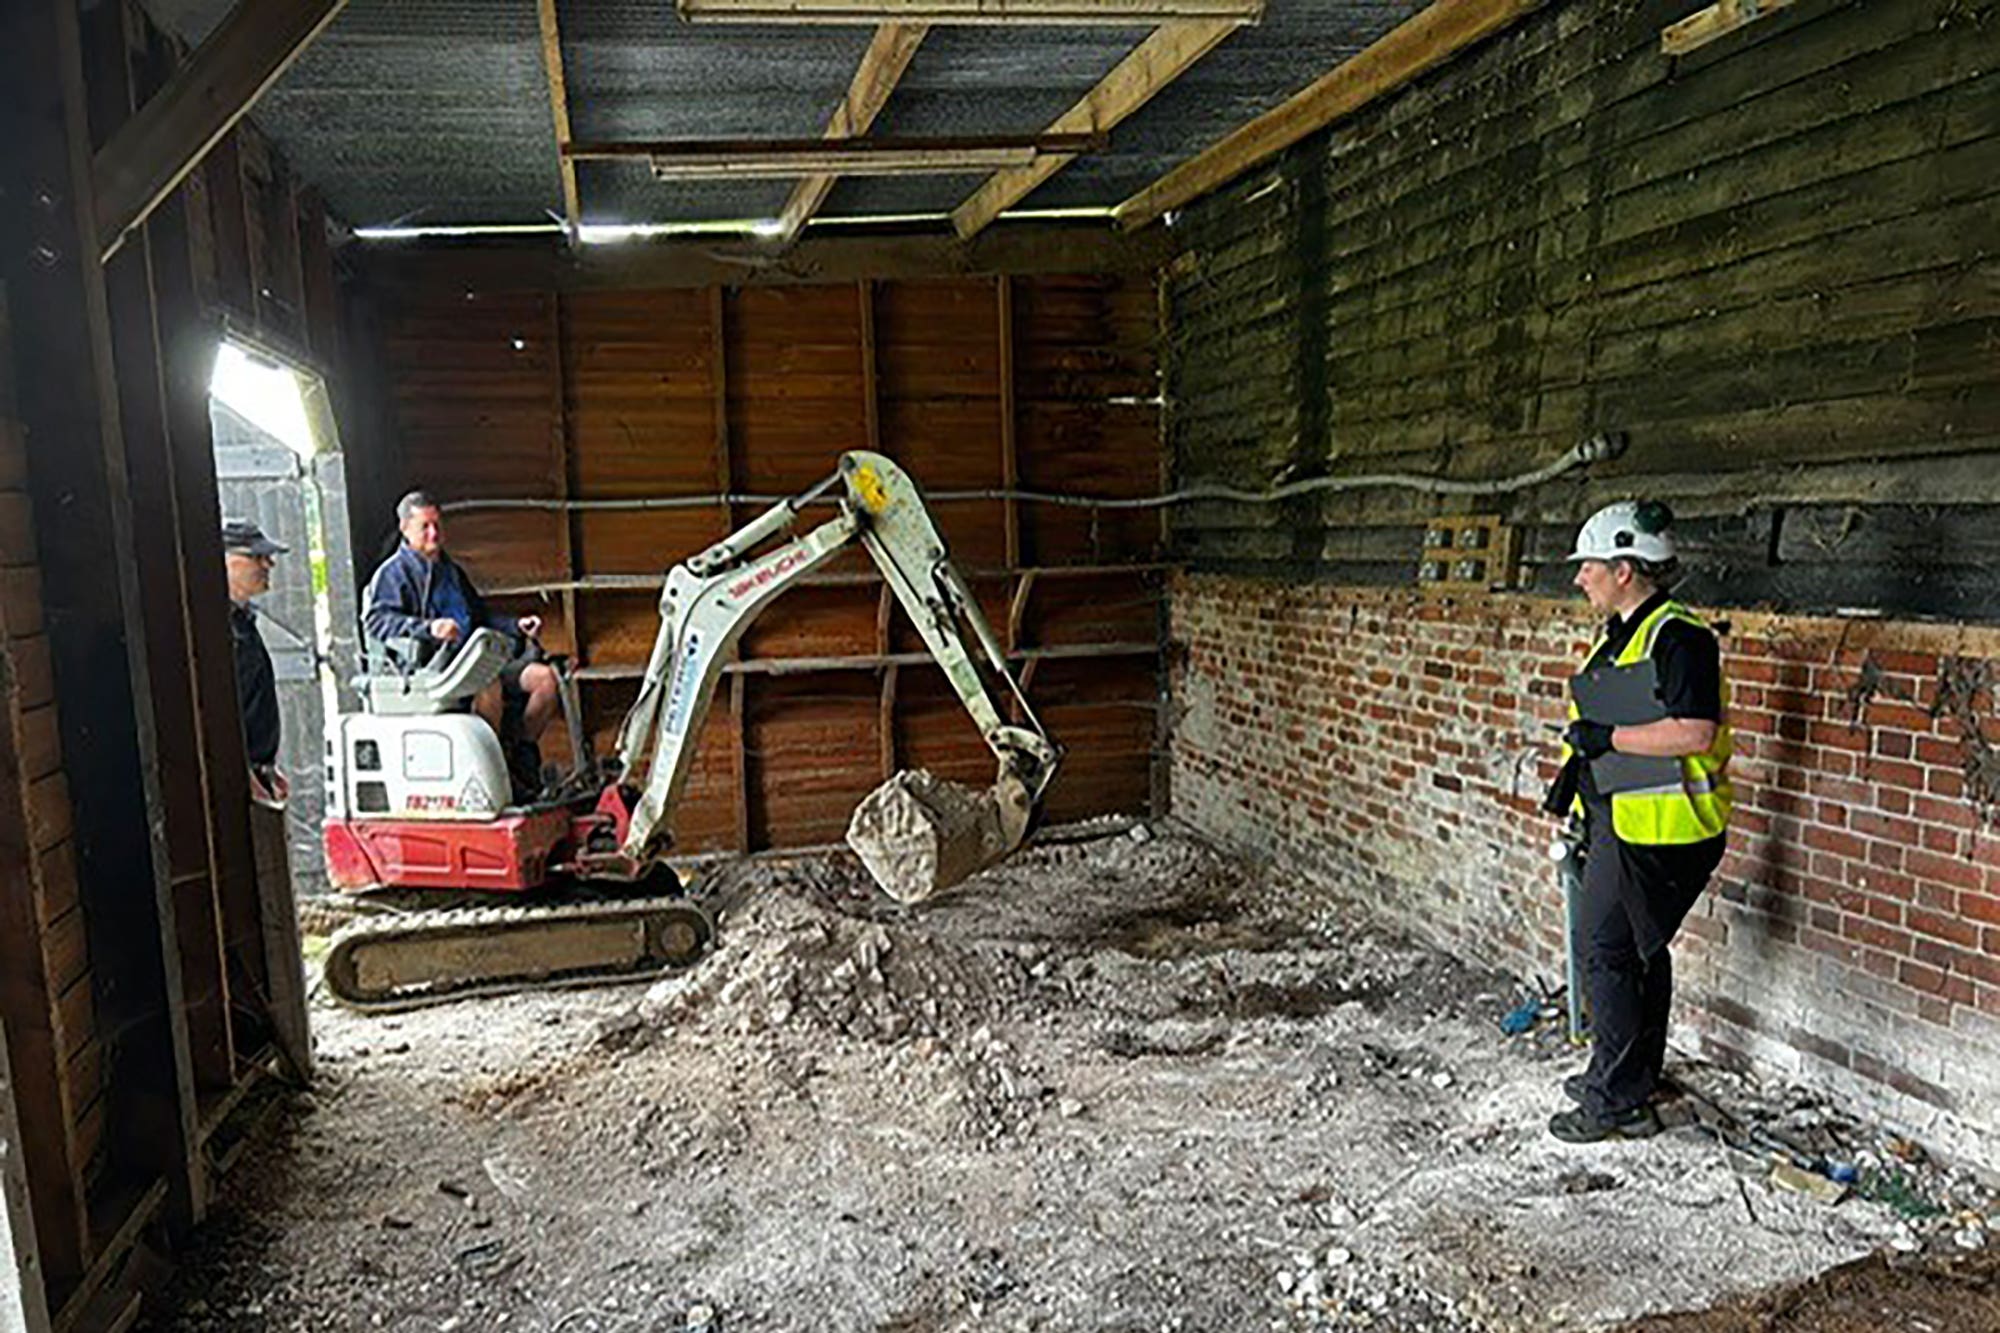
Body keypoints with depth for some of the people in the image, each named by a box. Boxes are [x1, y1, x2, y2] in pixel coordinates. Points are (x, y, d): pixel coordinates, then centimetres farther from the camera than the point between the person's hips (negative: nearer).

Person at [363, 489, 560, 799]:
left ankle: (522, 758, -1)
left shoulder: (451, 571, 29)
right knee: (489, 687, -38)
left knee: (545, 677, -12)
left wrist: (516, 625, 19)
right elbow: (376, 619, -13)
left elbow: (480, 617, 37)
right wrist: (428, 628, -29)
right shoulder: (393, 573, 4)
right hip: (433, 666, -8)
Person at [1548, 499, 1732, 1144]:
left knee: (1607, 951, -6)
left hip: (1657, 830, -10)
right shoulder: (1617, 634, 13)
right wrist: (1577, 769, 15)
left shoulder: (1677, 636, -18)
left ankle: (1619, 1103, 6)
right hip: (1623, 821, 10)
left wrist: (1606, 737, -21)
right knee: (1637, 951, 19)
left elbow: (1695, 733, -26)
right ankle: (1633, 1075, 34)